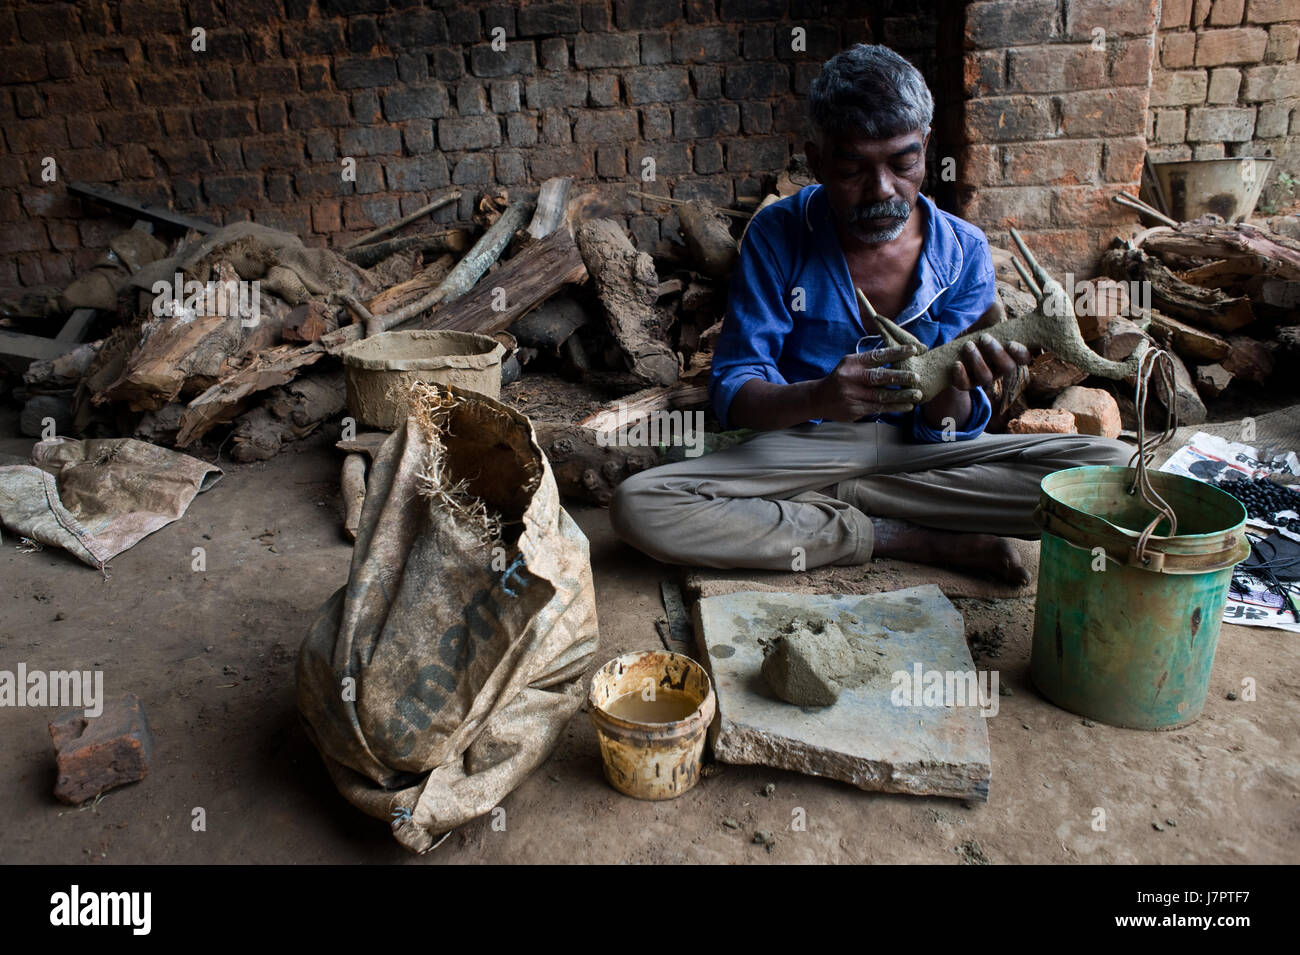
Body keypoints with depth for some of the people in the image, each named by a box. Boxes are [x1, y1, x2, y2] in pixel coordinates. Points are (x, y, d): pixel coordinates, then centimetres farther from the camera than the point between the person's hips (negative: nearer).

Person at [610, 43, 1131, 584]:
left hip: (916, 451, 1)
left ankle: (832, 501, -16)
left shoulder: (963, 250, -5)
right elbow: (733, 392, -14)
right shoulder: (776, 236, -10)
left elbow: (943, 428, -6)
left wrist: (955, 387, -31)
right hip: (806, 447, -1)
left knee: (1110, 467, -18)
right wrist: (818, 398, -35)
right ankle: (920, 542, -19)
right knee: (637, 507, -28)